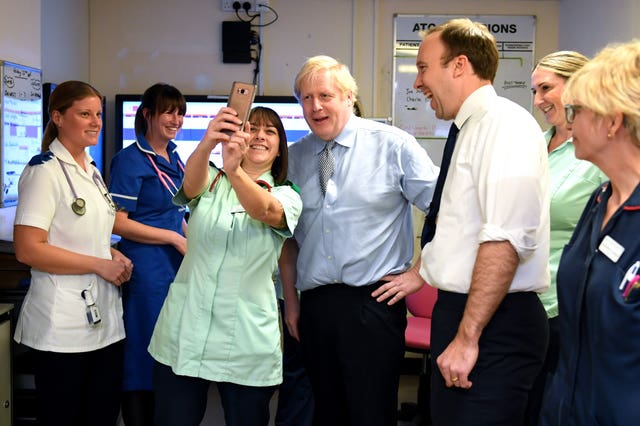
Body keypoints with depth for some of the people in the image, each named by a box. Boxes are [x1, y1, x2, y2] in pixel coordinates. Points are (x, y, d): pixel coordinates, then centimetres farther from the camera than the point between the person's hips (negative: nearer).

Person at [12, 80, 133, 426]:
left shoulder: (90, 170, 13)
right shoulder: (45, 171, -12)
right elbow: (28, 249, -20)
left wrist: (113, 255, 4)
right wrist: (100, 265, -17)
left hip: (104, 319, 8)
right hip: (63, 329, -8)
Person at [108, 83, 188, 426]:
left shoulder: (173, 159, 12)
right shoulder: (131, 160, -10)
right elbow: (117, 222, -16)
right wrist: (174, 238, -16)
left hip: (177, 264, 8)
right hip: (146, 267, -8)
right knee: (144, 358, 1)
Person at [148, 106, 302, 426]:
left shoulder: (286, 197, 3)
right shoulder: (211, 181, 8)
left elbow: (265, 210, -21)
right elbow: (191, 183, -17)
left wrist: (235, 171, -42)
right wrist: (206, 144, -40)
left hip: (245, 344, -1)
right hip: (183, 335, 1)